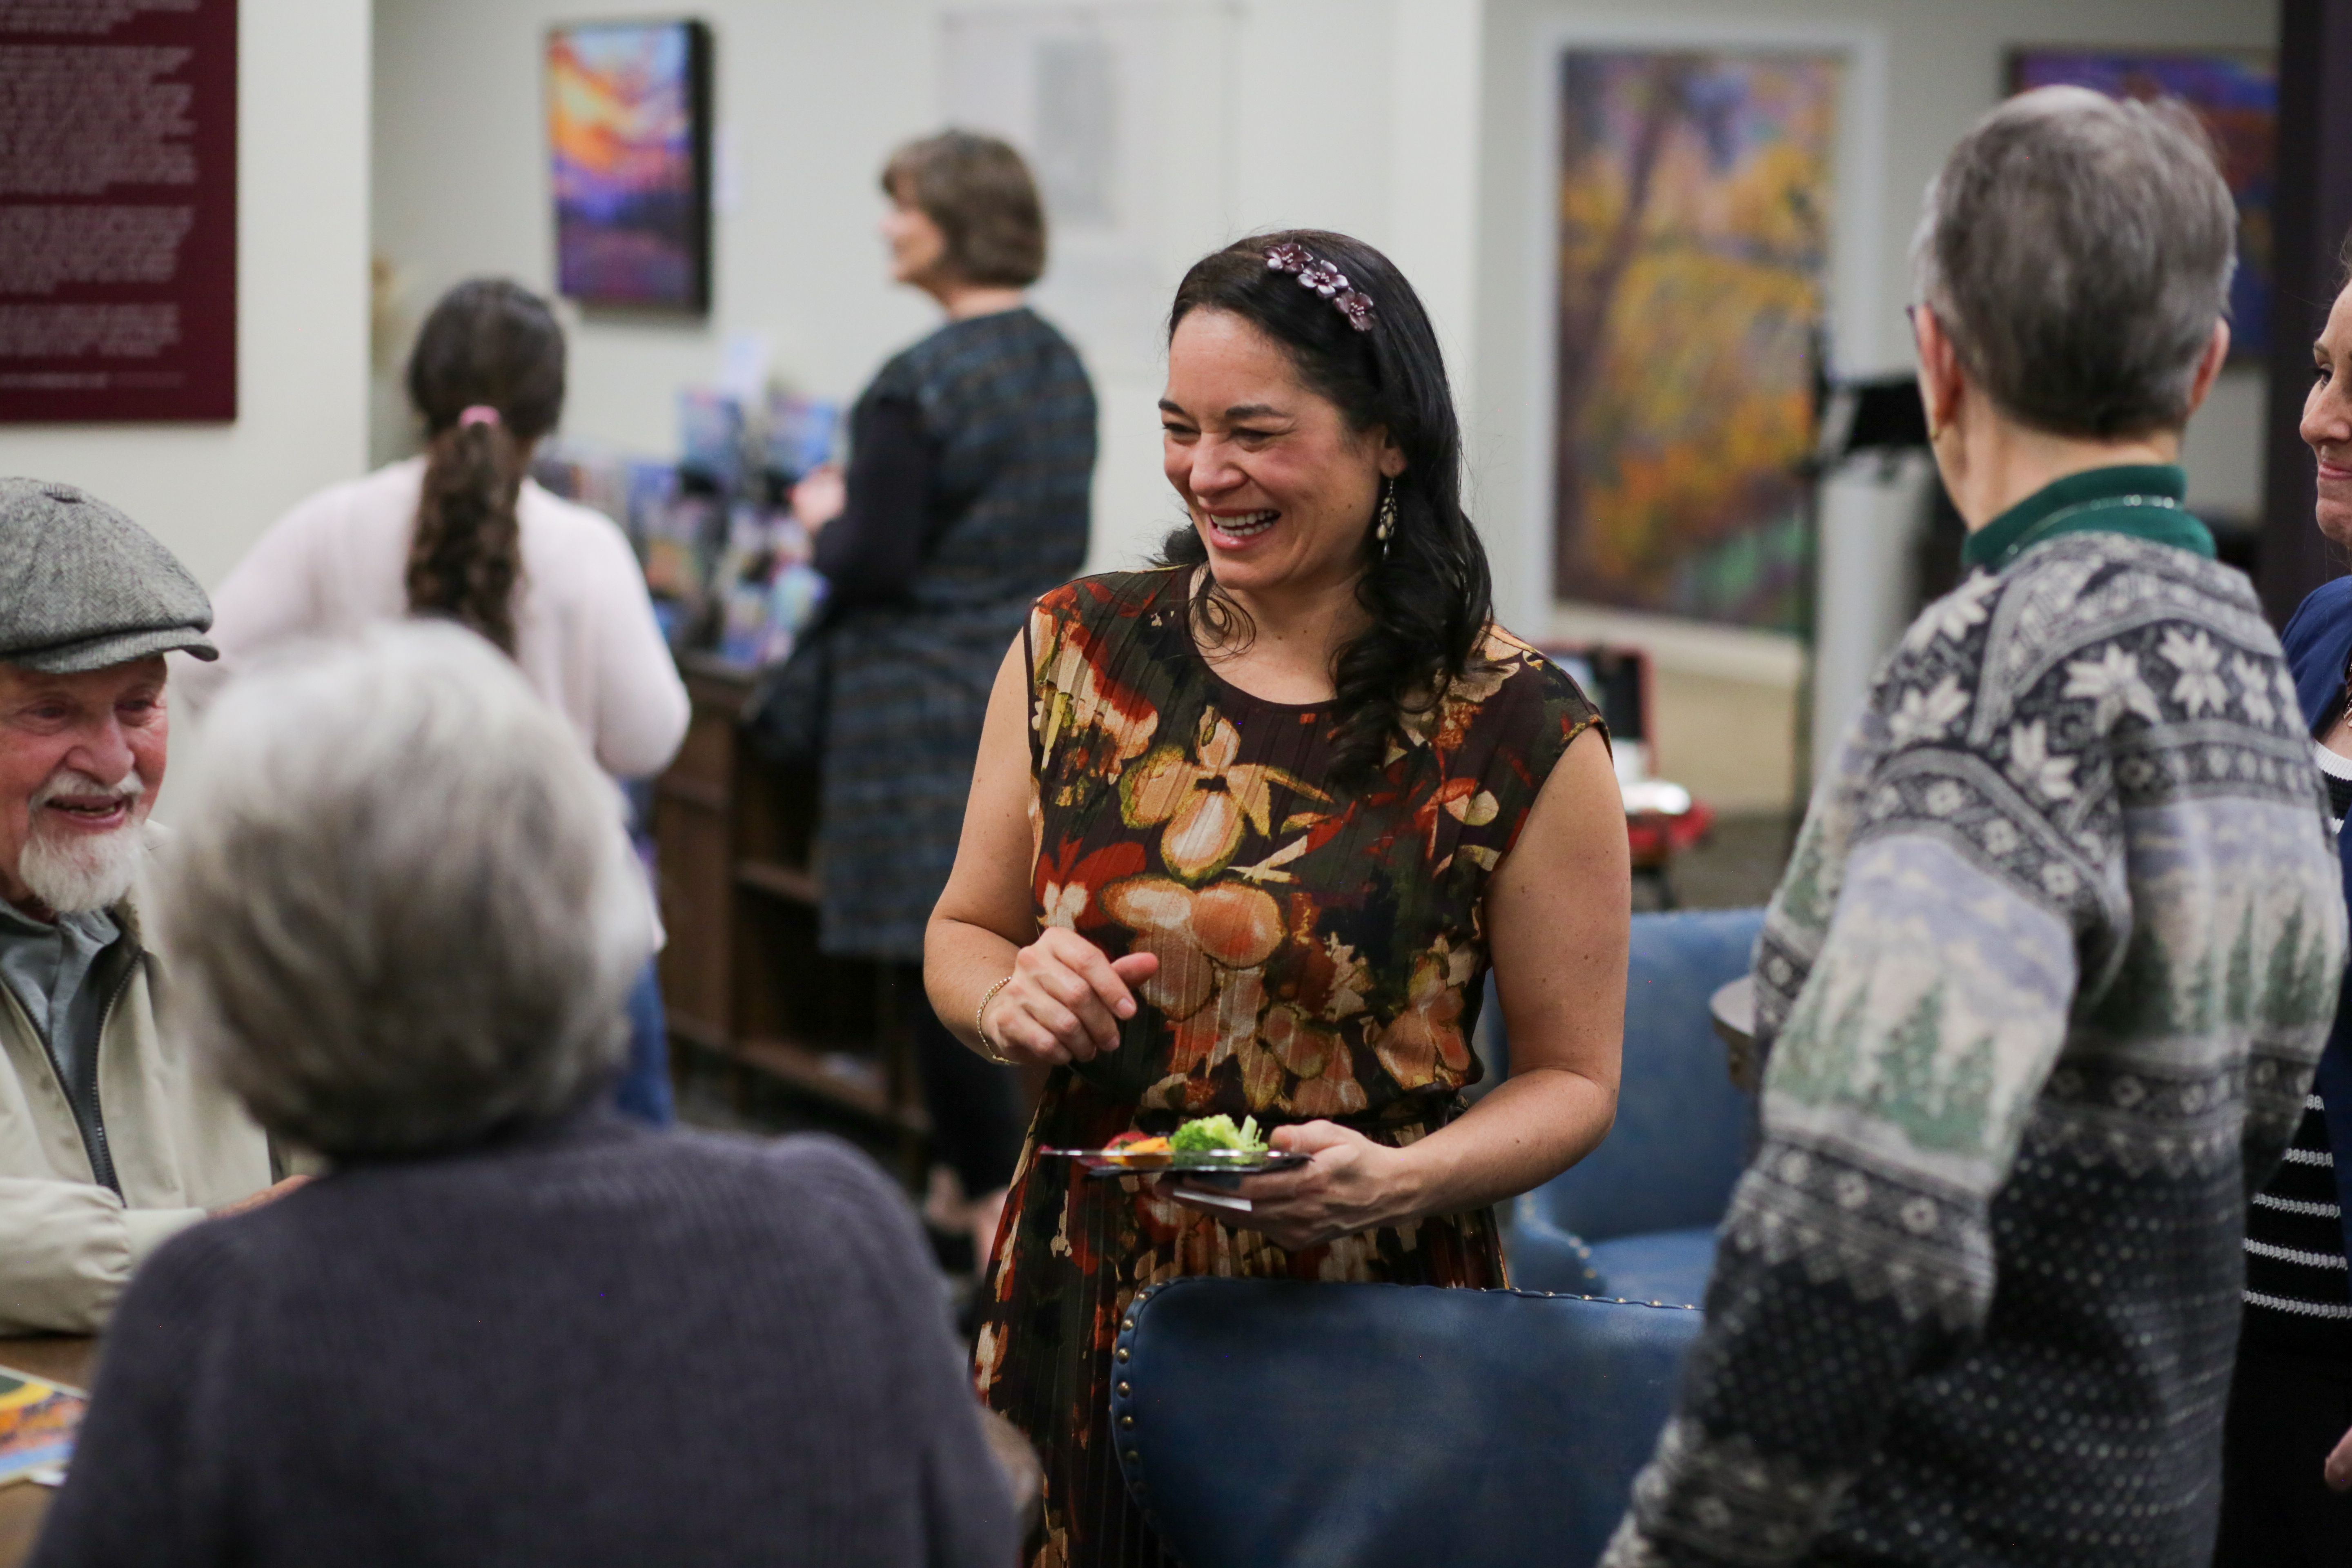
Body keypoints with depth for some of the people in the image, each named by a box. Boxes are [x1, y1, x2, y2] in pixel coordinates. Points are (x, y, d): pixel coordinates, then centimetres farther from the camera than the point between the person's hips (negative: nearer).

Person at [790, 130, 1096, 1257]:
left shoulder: (916, 389, -17)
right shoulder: (1062, 368, 8)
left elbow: (873, 564, -18)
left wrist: (828, 517, 3)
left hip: (927, 709, -8)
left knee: (936, 954, -2)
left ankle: (998, 1205, 0)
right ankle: (973, 1174, 23)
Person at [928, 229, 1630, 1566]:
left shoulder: (1519, 734, -8)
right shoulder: (1076, 651, 3)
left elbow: (1574, 1079, -2)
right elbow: (963, 935, 14)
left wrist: (1400, 1179, -20)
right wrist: (1010, 1000, -9)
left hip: (1370, 1340, -3)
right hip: (1084, 1306, 3)